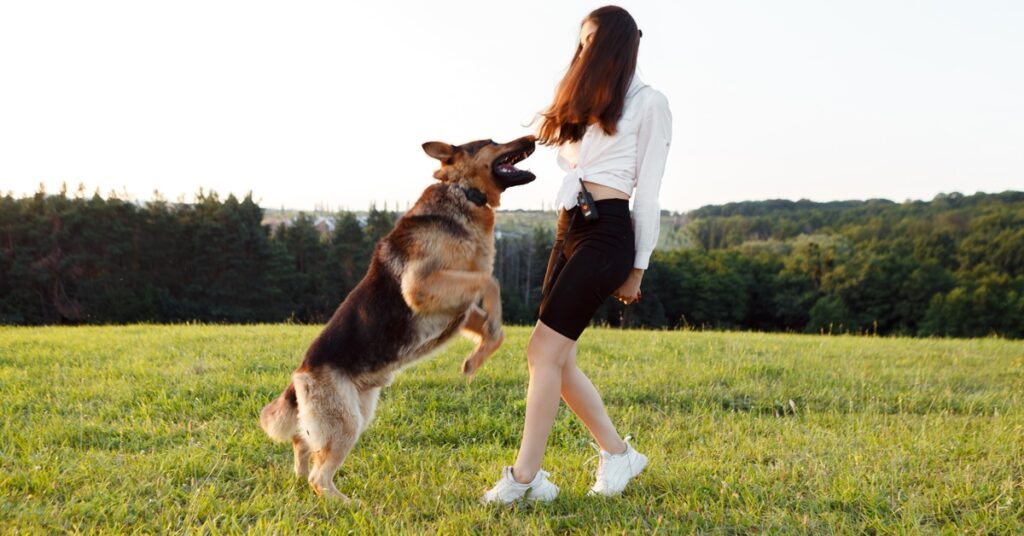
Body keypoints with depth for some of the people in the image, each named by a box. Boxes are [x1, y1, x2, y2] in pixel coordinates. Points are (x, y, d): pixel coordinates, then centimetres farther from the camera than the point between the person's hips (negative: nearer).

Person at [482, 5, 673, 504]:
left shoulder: (648, 102, 0)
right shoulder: (585, 104, 24)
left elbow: (647, 191, -2)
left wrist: (637, 268, -3)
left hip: (607, 232, -8)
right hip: (569, 231, 8)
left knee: (545, 350, -13)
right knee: (559, 358, 4)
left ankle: (524, 478, -10)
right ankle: (618, 454, 19)